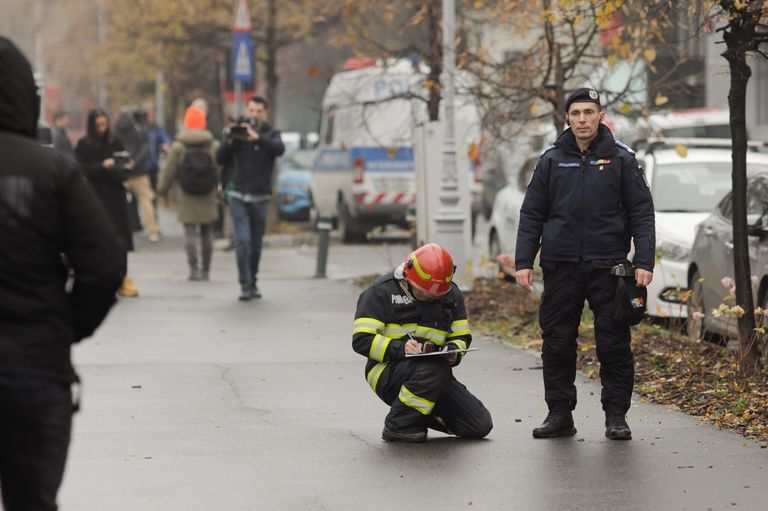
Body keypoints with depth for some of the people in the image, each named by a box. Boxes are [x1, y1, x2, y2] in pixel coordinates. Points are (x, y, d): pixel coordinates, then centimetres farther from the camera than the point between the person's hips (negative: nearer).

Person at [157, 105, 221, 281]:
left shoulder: (178, 147, -5)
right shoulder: (214, 146, -2)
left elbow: (168, 172, 0)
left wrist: (162, 189, 14)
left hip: (186, 200, -2)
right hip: (208, 200, 2)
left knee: (190, 233, 0)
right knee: (206, 233, 11)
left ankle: (194, 268, -10)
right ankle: (206, 269, 15)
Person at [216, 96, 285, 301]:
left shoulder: (270, 134, 2)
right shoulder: (238, 133, 4)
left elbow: (279, 149, -21)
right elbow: (221, 159, -2)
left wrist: (257, 138, -33)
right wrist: (229, 141, -19)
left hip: (260, 198, 1)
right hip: (238, 196, -1)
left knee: (256, 244, 9)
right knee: (242, 241, -13)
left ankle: (253, 283, 23)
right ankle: (246, 285, -13)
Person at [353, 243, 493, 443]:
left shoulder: (451, 294, 8)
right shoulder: (382, 291, -7)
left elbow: (462, 336, 16)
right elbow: (362, 339, -13)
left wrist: (454, 351, -9)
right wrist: (400, 348, -28)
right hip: (388, 371, -5)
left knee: (480, 426, -7)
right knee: (433, 367, -38)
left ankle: (423, 414, 17)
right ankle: (398, 426, -19)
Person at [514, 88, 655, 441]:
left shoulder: (621, 159, 4)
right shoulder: (551, 160, 9)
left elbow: (641, 213, 3)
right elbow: (531, 215, 10)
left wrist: (644, 262, -7)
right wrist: (523, 261, 1)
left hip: (607, 266, -2)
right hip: (561, 267, 2)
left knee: (614, 343, -1)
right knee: (557, 343, 3)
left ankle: (616, 416, 7)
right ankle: (559, 414, 12)